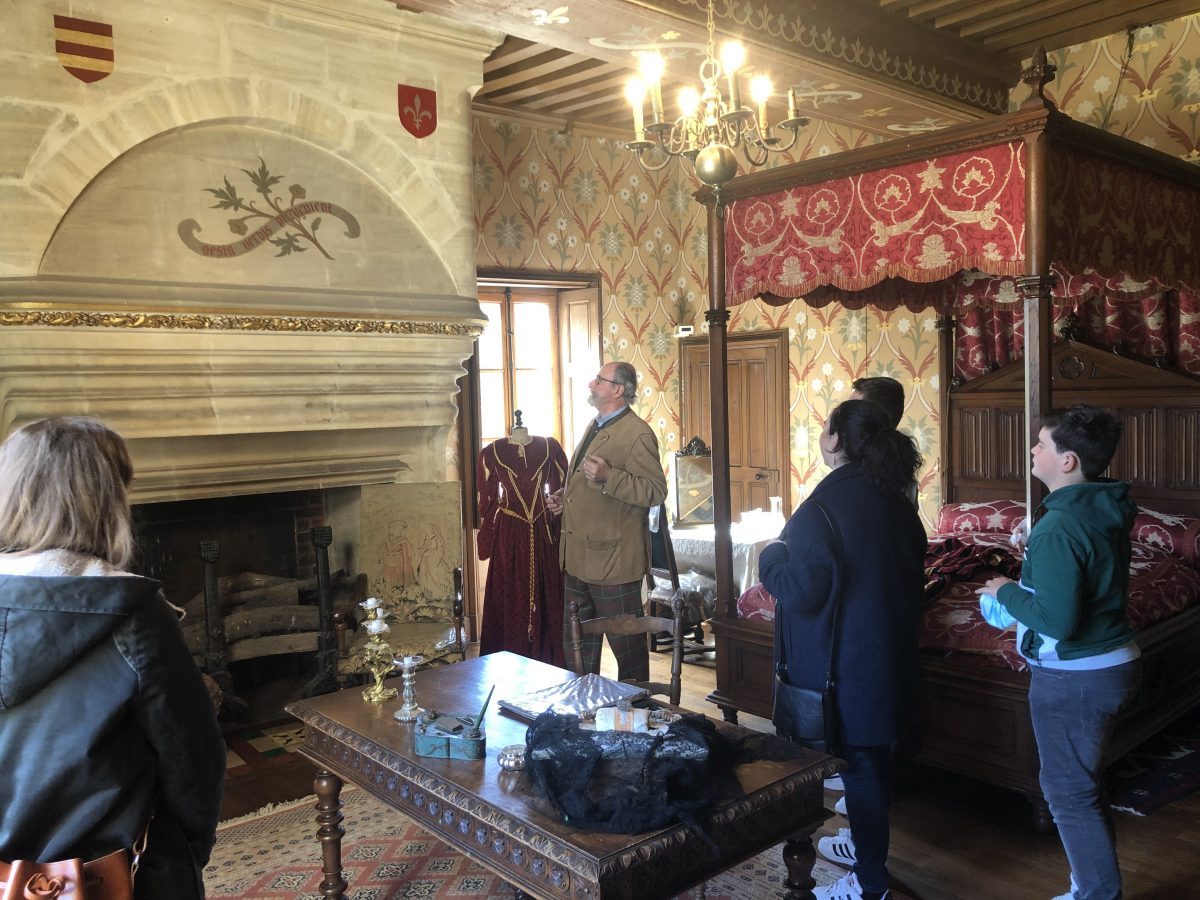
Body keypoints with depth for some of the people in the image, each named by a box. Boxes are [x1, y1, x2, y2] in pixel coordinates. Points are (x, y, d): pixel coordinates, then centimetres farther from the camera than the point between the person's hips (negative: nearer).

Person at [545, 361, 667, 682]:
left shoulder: (638, 434, -14)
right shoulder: (596, 427, 16)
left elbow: (656, 491, -19)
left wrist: (607, 477, -29)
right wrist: (564, 497, 11)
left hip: (613, 559, -9)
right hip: (578, 557, 10)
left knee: (626, 645, 5)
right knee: (575, 643, 18)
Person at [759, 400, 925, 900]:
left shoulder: (823, 507, -22)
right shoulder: (895, 501, 4)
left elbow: (800, 592, -22)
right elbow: (912, 574, 14)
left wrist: (771, 555, -6)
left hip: (844, 661, -8)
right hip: (890, 649, 8)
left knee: (858, 759, 3)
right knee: (872, 751, 22)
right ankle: (866, 841, 41)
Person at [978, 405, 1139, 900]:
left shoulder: (1059, 527, -25)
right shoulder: (1107, 510, 4)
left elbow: (1056, 620, -28)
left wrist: (1009, 593, -12)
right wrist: (1024, 591, 11)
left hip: (1075, 678, -10)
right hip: (1115, 661, 10)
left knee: (1068, 791, 6)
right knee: (1084, 784, 22)